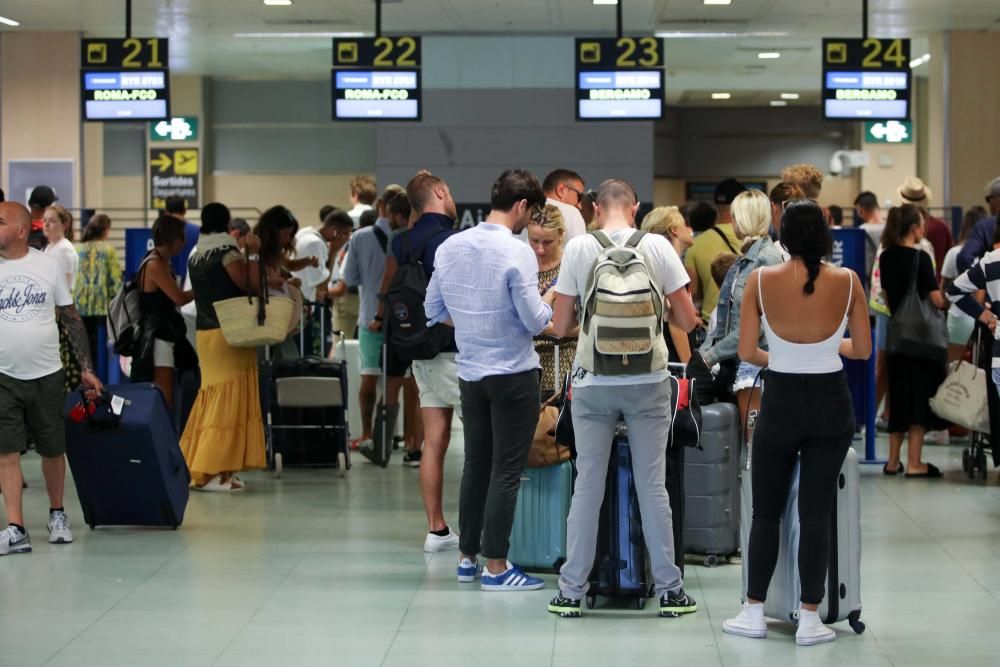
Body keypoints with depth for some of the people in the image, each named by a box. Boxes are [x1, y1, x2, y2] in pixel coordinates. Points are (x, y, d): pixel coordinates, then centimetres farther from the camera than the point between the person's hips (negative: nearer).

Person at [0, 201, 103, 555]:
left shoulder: (48, 265, 1)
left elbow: (71, 318, 7)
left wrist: (86, 369, 5)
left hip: (46, 374, 1)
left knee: (53, 449, 10)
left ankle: (57, 513, 30)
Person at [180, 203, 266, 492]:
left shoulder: (195, 257, 11)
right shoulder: (229, 252, -11)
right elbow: (250, 285, -13)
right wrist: (253, 254, -10)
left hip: (205, 334, 7)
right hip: (230, 333, -7)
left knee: (211, 399, 13)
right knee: (229, 401, -5)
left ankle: (196, 466, 15)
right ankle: (213, 471, -9)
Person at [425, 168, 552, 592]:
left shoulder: (449, 248, 2)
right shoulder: (517, 253, -17)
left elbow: (434, 310, 10)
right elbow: (535, 321, -15)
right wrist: (553, 297, 4)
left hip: (470, 372, 6)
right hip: (512, 374, -6)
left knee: (476, 465, 15)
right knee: (507, 470, 0)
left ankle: (468, 556, 21)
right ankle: (495, 566, 2)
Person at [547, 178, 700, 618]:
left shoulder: (578, 248, -3)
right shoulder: (657, 246, -3)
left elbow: (560, 326, 0)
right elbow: (688, 320, 0)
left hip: (593, 382, 0)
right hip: (647, 382, 0)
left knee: (587, 486, 6)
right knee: (652, 486, 7)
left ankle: (572, 591, 10)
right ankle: (669, 589, 11)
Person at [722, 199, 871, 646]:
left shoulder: (761, 280, -10)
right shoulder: (848, 282, -7)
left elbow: (746, 352, -6)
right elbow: (863, 350, 2)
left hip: (781, 403, -1)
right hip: (831, 404, 1)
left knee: (766, 511, 12)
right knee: (816, 512, 5)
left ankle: (754, 614, 15)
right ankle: (809, 621, 7)